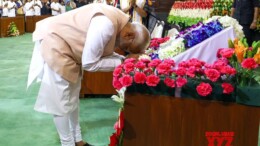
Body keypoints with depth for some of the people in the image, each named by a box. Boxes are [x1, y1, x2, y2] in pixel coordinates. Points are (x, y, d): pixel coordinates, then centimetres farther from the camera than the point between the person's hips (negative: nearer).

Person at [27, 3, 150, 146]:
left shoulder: (118, 24, -3)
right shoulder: (107, 26, -33)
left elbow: (101, 53, 5)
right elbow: (89, 63, -27)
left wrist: (125, 59, -8)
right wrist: (122, 62, -20)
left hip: (69, 46, 10)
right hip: (55, 44, -10)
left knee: (72, 98, 17)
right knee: (62, 102, -1)